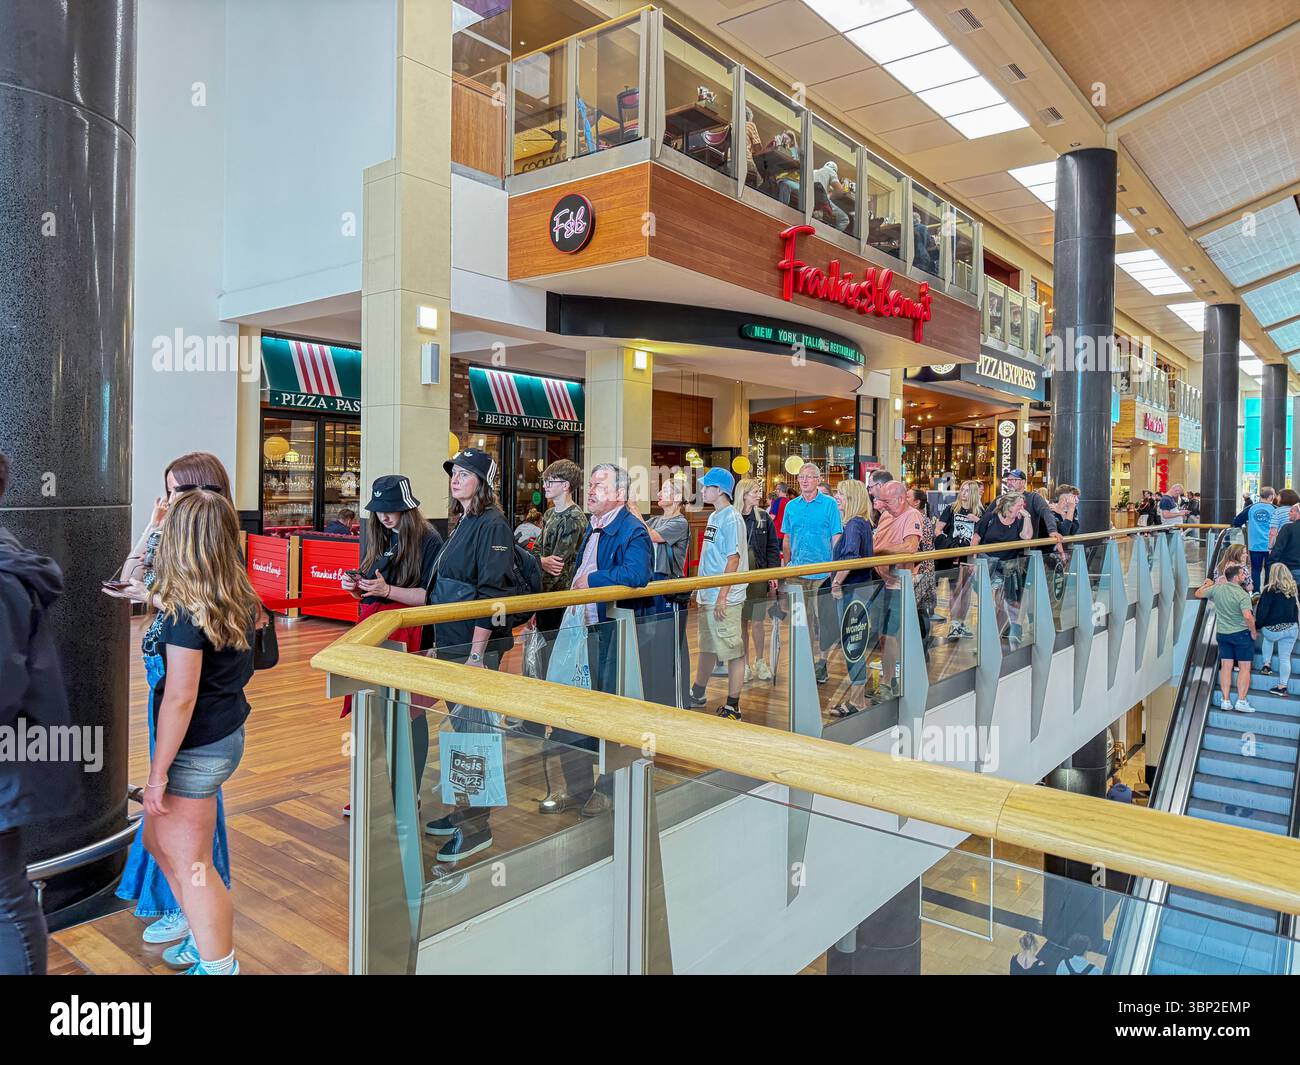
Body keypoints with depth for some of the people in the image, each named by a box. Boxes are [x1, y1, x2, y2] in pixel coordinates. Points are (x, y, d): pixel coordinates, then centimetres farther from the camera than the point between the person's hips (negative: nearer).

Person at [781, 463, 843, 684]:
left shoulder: (829, 504, -1)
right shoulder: (791, 506, 10)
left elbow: (836, 538, -2)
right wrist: (785, 565, 10)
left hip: (821, 573, -4)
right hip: (797, 573, 4)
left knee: (820, 620, 0)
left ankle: (820, 665, 8)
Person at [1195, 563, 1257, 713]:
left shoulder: (1217, 588, -1)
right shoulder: (1242, 595, -17)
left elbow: (1198, 594, 14)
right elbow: (1248, 616, -27)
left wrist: (1207, 584, 32)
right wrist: (1253, 633, -12)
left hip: (1222, 633, 5)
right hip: (1241, 633, -5)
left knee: (1226, 667, 8)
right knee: (1244, 668, 3)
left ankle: (1225, 701, 10)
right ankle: (1241, 701, 1)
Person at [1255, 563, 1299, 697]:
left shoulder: (1270, 590, -12)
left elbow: (1262, 611, -13)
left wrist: (1256, 627, -1)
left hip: (1273, 630, -3)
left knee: (1268, 638, 32)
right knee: (1285, 658, 10)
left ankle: (1267, 665, 25)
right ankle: (1283, 686, 14)